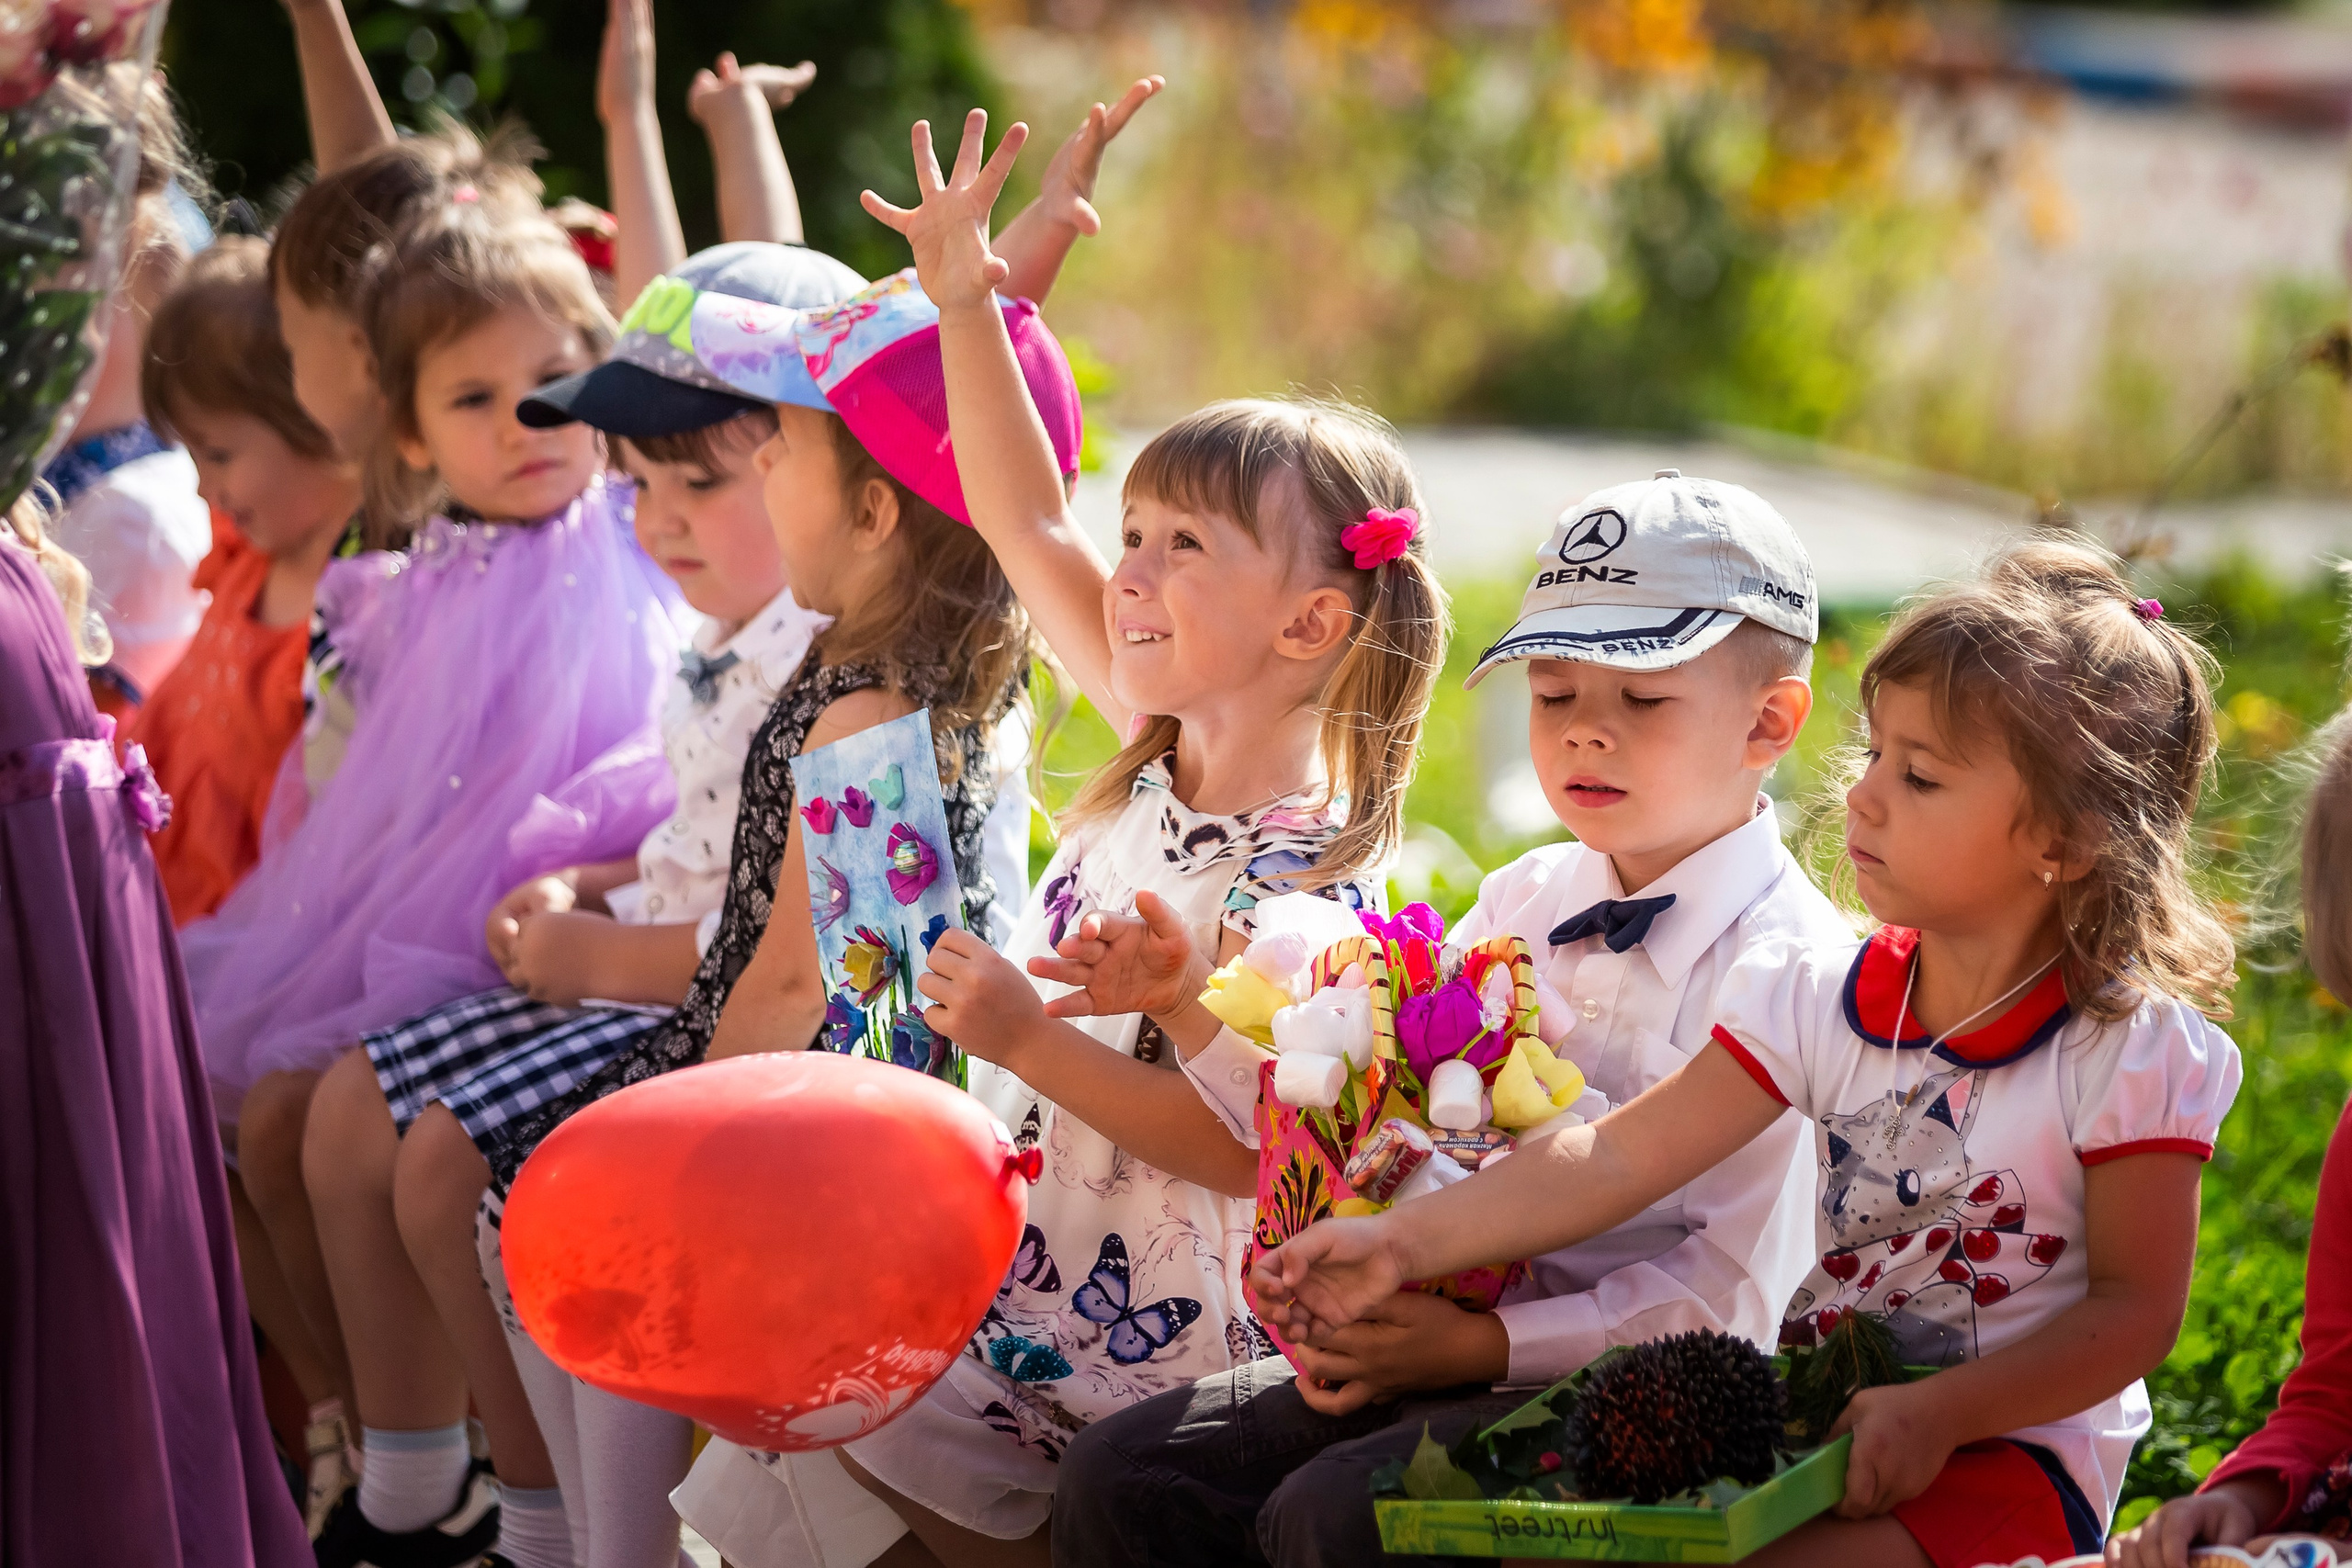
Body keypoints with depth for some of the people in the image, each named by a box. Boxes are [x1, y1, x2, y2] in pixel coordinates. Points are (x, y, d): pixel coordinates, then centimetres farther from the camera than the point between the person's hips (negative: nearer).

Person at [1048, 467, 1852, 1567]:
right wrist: (1200, 1002, 0)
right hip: (1439, 1333, 7)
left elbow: (1735, 1297, -16)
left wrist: (1482, 1345, -21)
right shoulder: (1525, 901, 12)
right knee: (1116, 1474, -6)